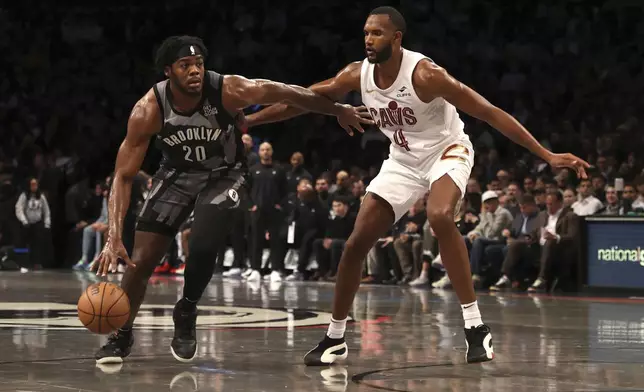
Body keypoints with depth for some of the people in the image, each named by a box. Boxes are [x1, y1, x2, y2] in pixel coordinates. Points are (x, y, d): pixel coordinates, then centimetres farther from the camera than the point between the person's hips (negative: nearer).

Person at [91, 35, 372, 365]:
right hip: (177, 175, 1)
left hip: (224, 175, -1)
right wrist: (114, 236, -33)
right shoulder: (148, 111, -26)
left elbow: (289, 94, -13)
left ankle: (186, 313, 6)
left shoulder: (228, 91, -29)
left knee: (203, 247, -24)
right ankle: (122, 336, 17)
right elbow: (124, 176, -23)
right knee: (140, 260, -6)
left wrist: (339, 111, -2)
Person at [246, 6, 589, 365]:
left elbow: (489, 112, -29)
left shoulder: (424, 74, -29)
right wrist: (245, 121, 0)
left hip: (447, 151, -6)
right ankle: (335, 339, 15)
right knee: (357, 243, 0)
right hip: (403, 160, 6)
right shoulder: (357, 75, -13)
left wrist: (547, 155, -32)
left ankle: (476, 328, -28)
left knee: (440, 218, -36)